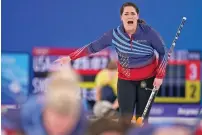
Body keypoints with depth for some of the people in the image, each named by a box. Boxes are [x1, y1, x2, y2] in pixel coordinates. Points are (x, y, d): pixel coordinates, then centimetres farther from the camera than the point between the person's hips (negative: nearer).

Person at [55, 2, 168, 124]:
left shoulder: (148, 32, -17)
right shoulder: (114, 34, -13)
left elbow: (163, 52, -5)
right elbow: (93, 47, -5)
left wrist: (160, 76, -10)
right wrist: (71, 57, -9)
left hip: (148, 79, -1)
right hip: (125, 80, 1)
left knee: (142, 118, 4)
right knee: (125, 119, -7)